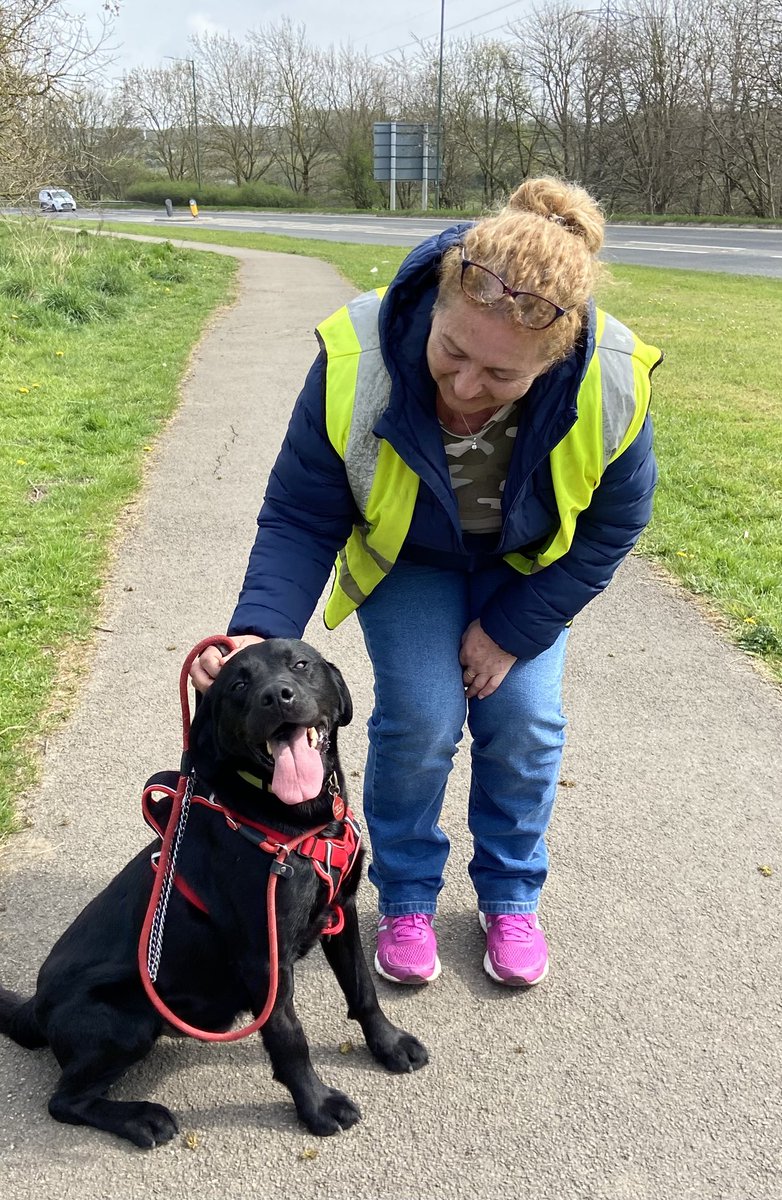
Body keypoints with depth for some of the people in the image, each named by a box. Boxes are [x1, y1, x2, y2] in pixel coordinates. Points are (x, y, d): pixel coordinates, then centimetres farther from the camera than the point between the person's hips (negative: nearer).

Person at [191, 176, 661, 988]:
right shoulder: (357, 359, -36)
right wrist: (261, 631, -40)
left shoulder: (612, 383, -34)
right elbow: (301, 518, -24)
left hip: (529, 562, 1)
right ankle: (406, 900, 15)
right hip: (405, 556, -1)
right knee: (418, 717, -11)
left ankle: (511, 897, 21)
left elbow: (611, 525, -15)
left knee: (525, 718, -5)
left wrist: (510, 631, -15)